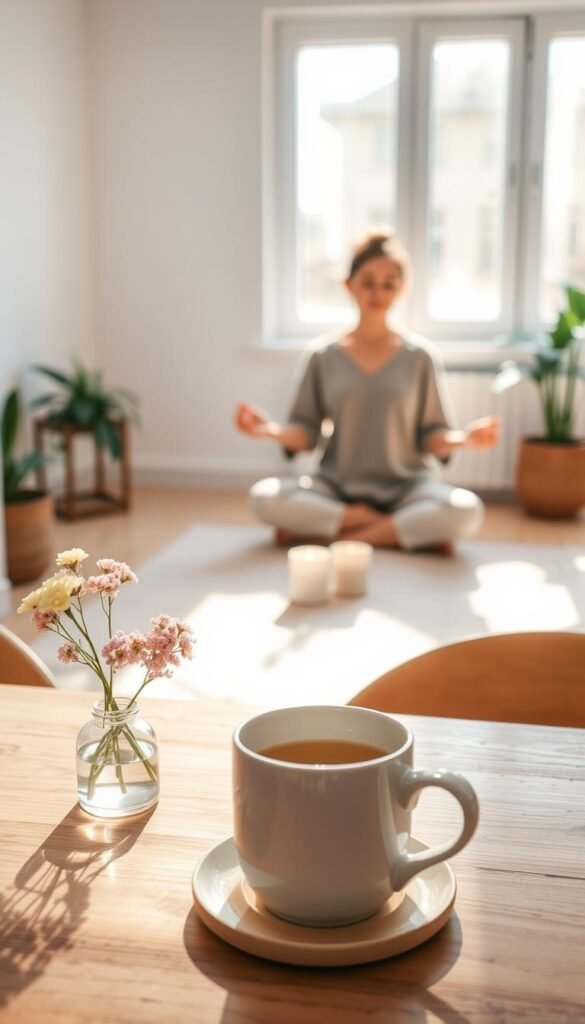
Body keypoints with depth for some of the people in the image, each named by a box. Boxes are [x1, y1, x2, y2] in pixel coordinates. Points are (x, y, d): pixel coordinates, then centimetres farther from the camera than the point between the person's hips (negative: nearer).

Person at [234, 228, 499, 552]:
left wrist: (464, 439, -19)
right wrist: (271, 430, -16)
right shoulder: (323, 356, 4)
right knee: (265, 498, -29)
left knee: (464, 510, -33)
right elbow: (305, 433, 4)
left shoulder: (419, 356, 3)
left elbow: (432, 436, 2)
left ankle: (331, 536, -19)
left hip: (405, 488, -1)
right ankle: (408, 530, -19)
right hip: (337, 488, 1)